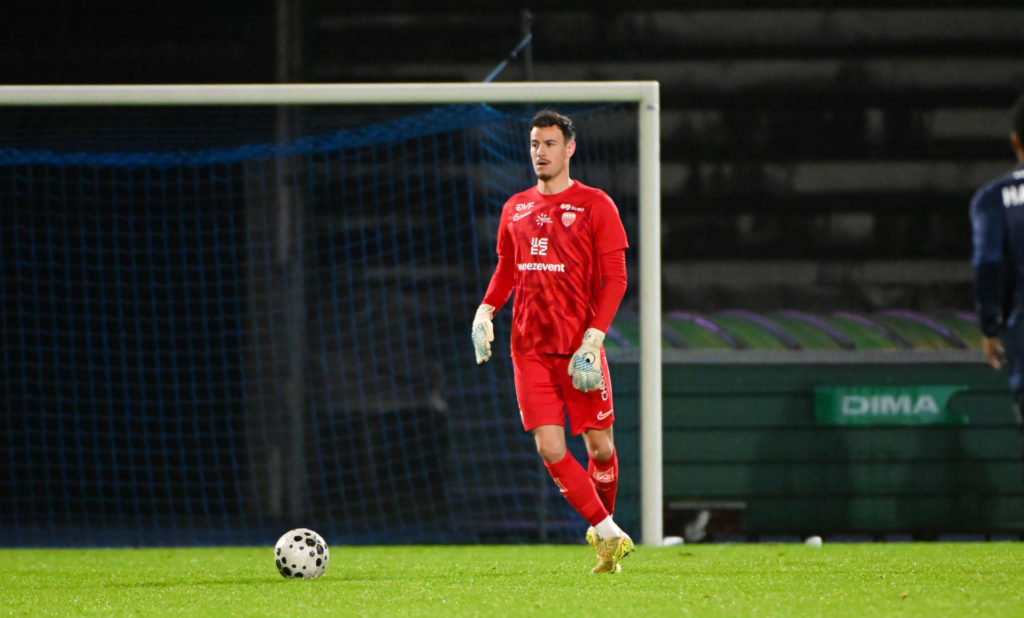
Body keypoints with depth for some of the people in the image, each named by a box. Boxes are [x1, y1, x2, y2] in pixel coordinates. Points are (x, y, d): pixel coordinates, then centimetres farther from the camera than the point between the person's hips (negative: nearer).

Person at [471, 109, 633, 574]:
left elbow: (614, 279, -5)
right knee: (550, 449, -9)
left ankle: (604, 523, 27)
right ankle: (607, 534, 1)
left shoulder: (594, 205, -2)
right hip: (529, 348, 3)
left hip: (579, 347, -3)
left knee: (599, 445, 2)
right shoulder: (515, 209, 12)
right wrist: (485, 311, 2)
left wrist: (592, 339, -15)